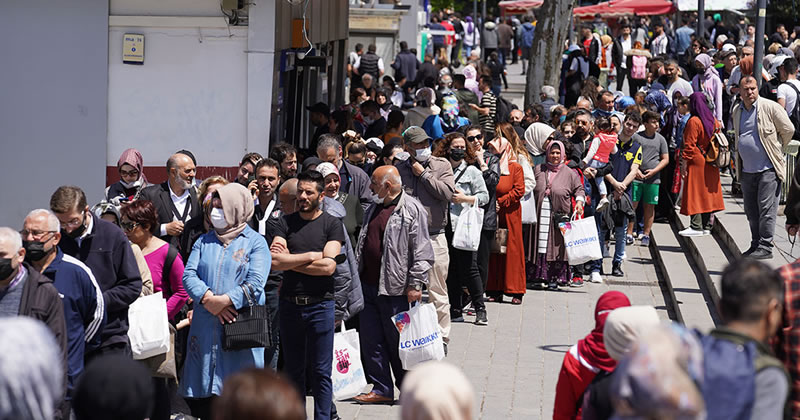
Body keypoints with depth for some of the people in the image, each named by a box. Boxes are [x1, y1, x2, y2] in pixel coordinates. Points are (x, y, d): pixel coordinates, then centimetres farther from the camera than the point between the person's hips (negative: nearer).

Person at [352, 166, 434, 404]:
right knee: (370, 340, 7)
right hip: (368, 285, 8)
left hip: (395, 288, -8)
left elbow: (421, 250, -13)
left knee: (397, 340, 0)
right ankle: (381, 389, 16)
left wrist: (416, 285, -17)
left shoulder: (412, 210, -10)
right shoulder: (374, 210, 16)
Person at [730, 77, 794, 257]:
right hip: (747, 170, 6)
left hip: (768, 168, -6)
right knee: (751, 211, 10)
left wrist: (776, 148, 7)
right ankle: (756, 244, 19)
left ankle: (765, 247, -7)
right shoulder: (737, 112, 11)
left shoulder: (770, 107, -8)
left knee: (766, 208, -8)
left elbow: (788, 129, -2)